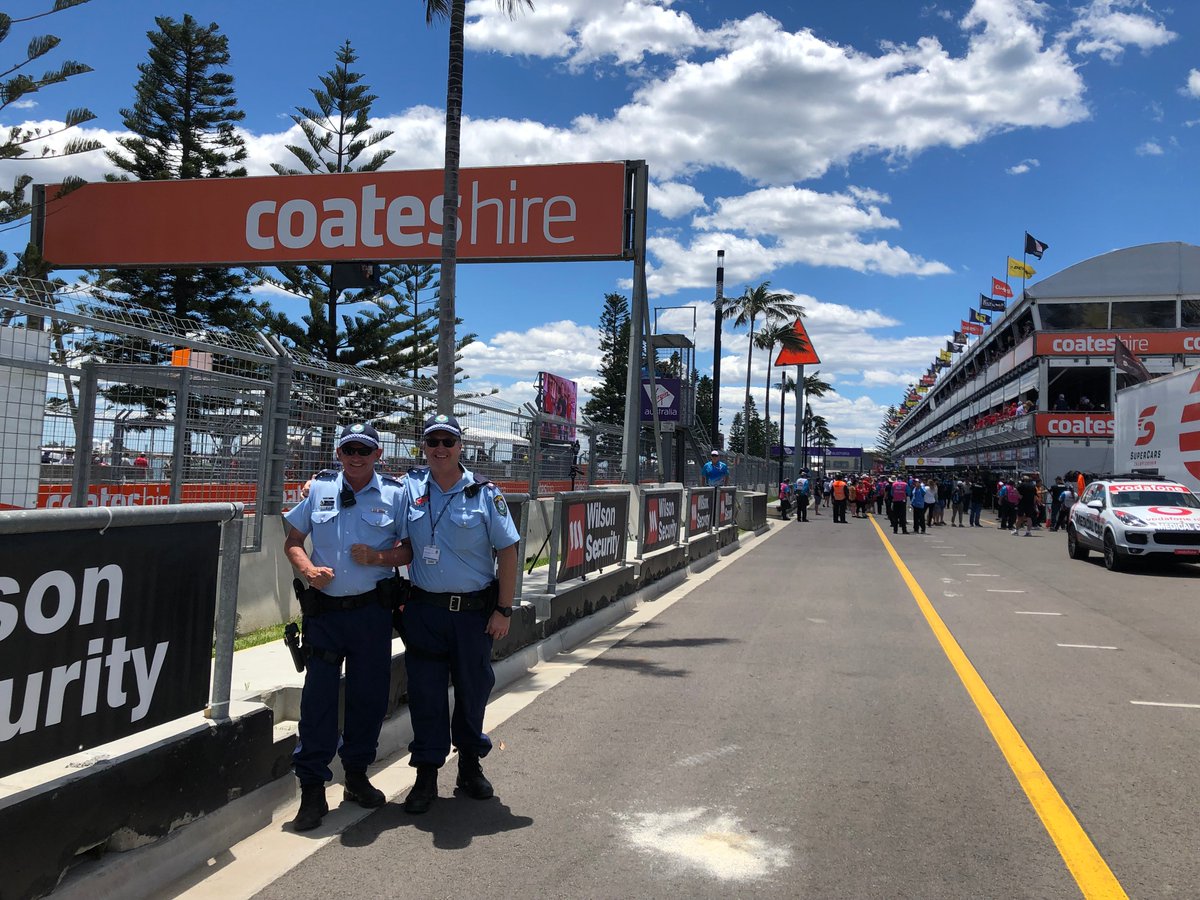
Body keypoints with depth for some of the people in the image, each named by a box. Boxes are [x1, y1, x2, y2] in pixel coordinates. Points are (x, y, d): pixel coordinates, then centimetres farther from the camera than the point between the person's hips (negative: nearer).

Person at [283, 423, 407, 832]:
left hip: (372, 610, 0)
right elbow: (292, 542, 10)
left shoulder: (396, 494, 2)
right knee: (318, 696, 0)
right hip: (323, 609, 0)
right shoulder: (319, 489, 6)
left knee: (369, 695, 9)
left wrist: (378, 558, -15)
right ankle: (312, 790, 9)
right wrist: (309, 570, -9)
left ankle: (357, 774, 29)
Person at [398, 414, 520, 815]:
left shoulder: (484, 493, -3)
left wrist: (503, 610, -6)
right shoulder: (410, 489, 2)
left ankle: (470, 766, 30)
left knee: (473, 689, 11)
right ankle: (426, 775, 18)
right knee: (424, 692, 4)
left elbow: (507, 551, -2)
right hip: (424, 609, 1)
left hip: (475, 610, 0)